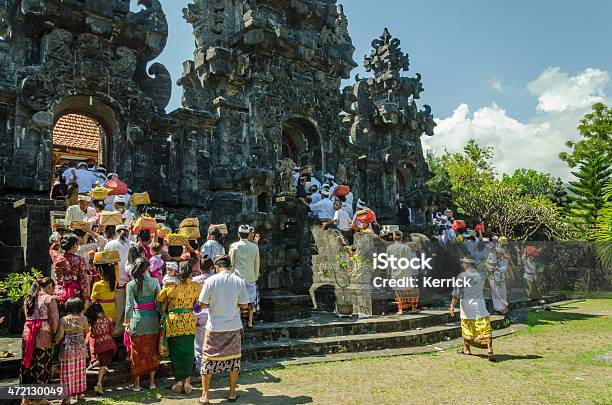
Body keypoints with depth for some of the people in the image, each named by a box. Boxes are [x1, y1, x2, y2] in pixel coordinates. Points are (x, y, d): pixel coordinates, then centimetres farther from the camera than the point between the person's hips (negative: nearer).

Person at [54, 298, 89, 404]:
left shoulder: (63, 320, -9)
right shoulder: (83, 318, -7)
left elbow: (59, 335, -11)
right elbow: (87, 331, 9)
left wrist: (55, 342, 7)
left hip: (67, 348, -1)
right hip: (80, 348, 2)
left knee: (68, 372, 6)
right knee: (80, 371, 15)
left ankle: (67, 397, 8)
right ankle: (80, 394, 24)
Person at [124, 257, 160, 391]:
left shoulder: (130, 285, -6)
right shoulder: (154, 282, -3)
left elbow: (129, 306, -6)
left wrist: (127, 323, 1)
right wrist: (160, 318, 10)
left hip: (137, 320, -1)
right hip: (152, 319, 2)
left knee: (137, 352, 9)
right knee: (152, 351, 13)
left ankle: (136, 383, 17)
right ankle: (152, 381, 22)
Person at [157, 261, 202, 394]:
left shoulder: (170, 286, -10)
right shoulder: (195, 287, -7)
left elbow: (159, 299, 2)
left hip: (173, 322, -1)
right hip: (189, 322, 1)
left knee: (176, 352, 12)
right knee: (188, 352, 13)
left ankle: (178, 381, 17)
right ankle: (187, 381, 13)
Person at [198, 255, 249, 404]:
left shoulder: (211, 281, -10)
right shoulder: (239, 281, -6)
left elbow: (202, 303, -5)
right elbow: (244, 305, -2)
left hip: (214, 327, -1)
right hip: (234, 327, 2)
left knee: (209, 359, 9)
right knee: (233, 359, 14)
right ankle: (232, 393, 24)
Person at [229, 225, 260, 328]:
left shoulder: (234, 246, -8)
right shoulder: (255, 247, -2)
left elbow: (231, 263, -1)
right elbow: (257, 264, 6)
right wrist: (256, 276, 17)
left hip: (238, 277, -2)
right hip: (251, 278, 2)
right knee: (251, 300, 11)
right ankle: (250, 322, 17)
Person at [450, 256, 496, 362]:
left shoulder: (462, 276, -11)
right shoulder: (481, 276, -1)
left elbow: (456, 294, -12)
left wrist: (452, 306, -7)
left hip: (466, 306, -1)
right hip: (479, 306, 1)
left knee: (466, 328, 15)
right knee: (485, 329, -1)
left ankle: (466, 349, 28)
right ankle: (489, 350, -14)